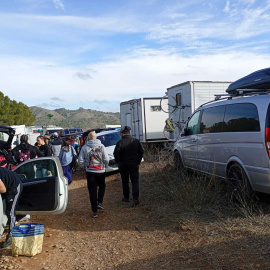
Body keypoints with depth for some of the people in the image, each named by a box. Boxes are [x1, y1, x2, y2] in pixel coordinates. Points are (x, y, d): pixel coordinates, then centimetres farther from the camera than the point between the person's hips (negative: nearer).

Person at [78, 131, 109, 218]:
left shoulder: (85, 147, -4)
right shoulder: (101, 146, -3)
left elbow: (80, 161, -3)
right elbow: (106, 159, -6)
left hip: (90, 172, 0)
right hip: (101, 171, 0)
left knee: (92, 191, 6)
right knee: (102, 186, 26)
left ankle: (94, 212, 10)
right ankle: (99, 203, 12)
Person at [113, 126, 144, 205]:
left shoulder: (120, 143, -12)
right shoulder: (136, 141, -2)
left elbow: (116, 154, -11)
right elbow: (141, 152, 2)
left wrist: (118, 162, 5)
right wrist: (138, 162, 10)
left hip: (123, 165, -1)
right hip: (134, 165, 1)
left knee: (125, 182, 14)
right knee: (135, 182, 3)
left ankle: (126, 198, 24)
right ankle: (135, 199, -7)